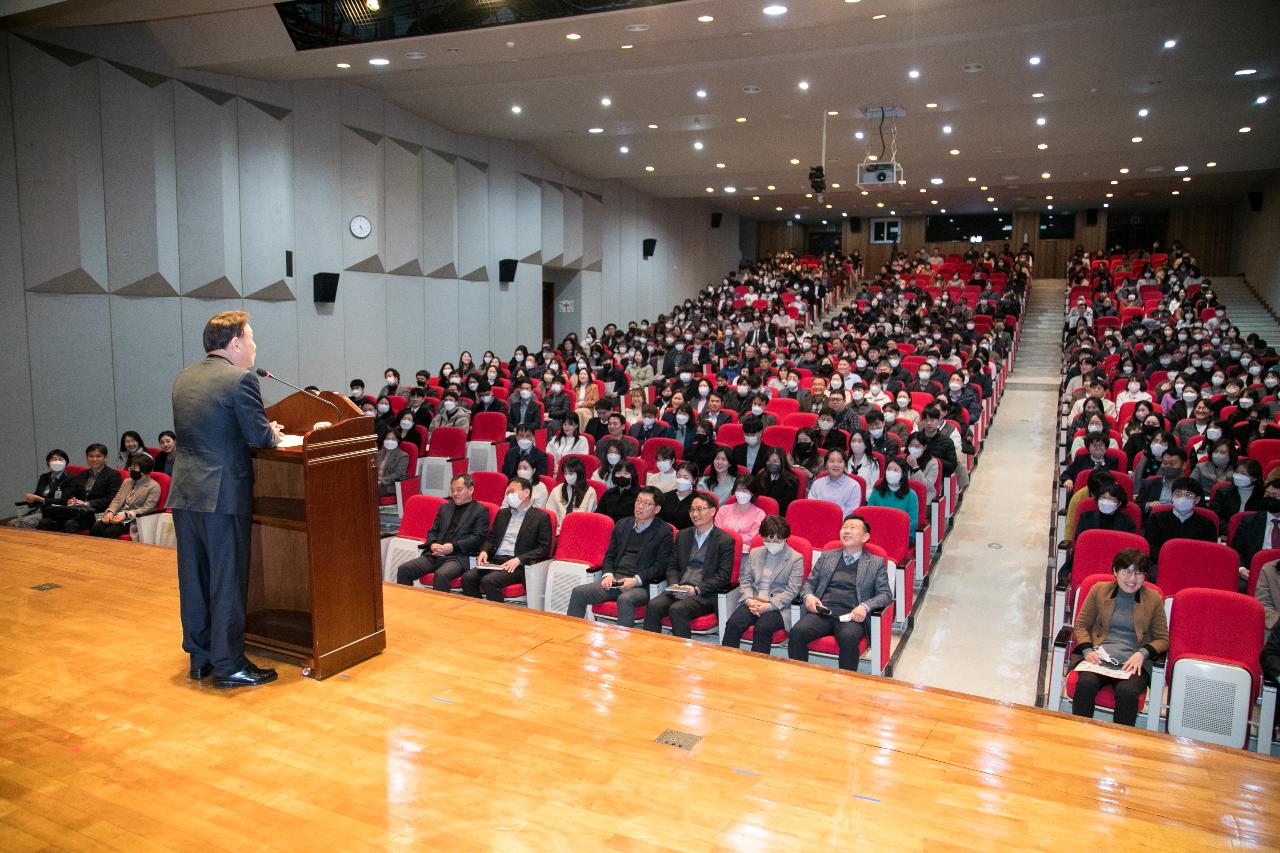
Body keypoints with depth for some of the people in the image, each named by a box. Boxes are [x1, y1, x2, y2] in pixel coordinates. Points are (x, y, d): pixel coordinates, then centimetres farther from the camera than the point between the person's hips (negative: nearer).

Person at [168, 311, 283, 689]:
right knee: (228, 581, 2)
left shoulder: (183, 379, 12)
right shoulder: (239, 379, -12)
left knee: (193, 578, 15)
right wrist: (274, 434, 10)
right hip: (223, 493, -7)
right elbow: (260, 436, -13)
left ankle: (199, 657, 26)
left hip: (184, 491, 7)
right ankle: (228, 665, 9)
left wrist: (265, 431, 18)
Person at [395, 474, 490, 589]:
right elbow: (432, 531, 23)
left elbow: (478, 538, -4)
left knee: (441, 575, -36)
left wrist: (453, 547, -15)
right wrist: (432, 544, -1)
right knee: (404, 569, -15)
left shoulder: (480, 510, 6)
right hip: (435, 554, 6)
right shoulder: (445, 507, 25)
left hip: (459, 556, -6)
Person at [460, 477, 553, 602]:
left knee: (488, 581, -31)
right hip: (494, 561, 6)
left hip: (518, 565, -6)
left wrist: (519, 559, -17)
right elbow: (490, 538, 24)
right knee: (467, 577, -21)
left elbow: (544, 548, -4)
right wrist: (484, 551, 1)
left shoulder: (541, 517, 3)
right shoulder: (502, 513, 22)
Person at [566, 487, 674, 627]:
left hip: (641, 585, -5)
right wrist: (608, 575, -1)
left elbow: (660, 565, -4)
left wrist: (636, 580, -16)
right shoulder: (622, 524, 18)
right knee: (578, 592, -16)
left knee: (624, 599, -37)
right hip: (614, 580, 5)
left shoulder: (664, 531, 2)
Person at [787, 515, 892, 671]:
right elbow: (809, 582, 22)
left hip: (851, 616, -2)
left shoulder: (876, 562, 15)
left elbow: (886, 593, 6)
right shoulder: (827, 557, 23)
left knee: (848, 637, -36)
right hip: (823, 611, 2)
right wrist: (808, 596, -2)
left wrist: (865, 606, -13)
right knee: (797, 632, -27)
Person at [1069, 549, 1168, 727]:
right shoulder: (1099, 589, 13)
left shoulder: (1154, 599, 12)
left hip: (1132, 662, 0)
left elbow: (1162, 639, 14)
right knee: (1085, 684, -32)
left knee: (1126, 691, -34)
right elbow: (1080, 625, 14)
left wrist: (1142, 653, -7)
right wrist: (1087, 650, -5)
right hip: (1098, 657, 1)